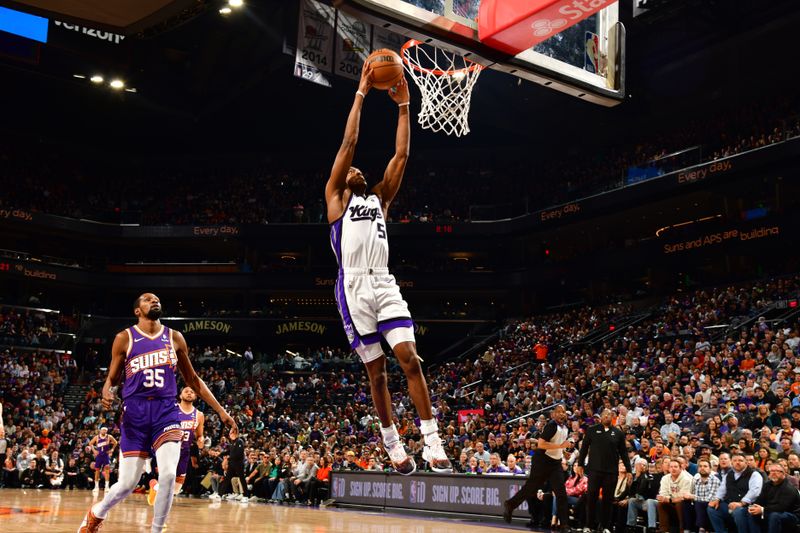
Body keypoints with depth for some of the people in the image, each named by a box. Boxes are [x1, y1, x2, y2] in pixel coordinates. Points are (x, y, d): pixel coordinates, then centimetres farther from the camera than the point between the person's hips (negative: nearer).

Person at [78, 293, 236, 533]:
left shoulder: (174, 338, 10)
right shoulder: (125, 338, 4)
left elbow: (192, 379, 16)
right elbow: (113, 378, 9)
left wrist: (221, 411, 11)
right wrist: (106, 392, -17)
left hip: (166, 410, 2)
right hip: (135, 411, -1)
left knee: (168, 475, -18)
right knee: (127, 484, -1)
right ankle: (96, 512, 32)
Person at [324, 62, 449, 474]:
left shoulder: (379, 197, 23)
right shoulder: (334, 197, 12)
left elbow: (401, 155, 16)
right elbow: (348, 143, 5)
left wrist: (403, 105, 14)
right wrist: (361, 93, 5)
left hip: (385, 284, 3)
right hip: (354, 286, -3)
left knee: (410, 359, -9)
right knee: (376, 371, 2)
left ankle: (432, 442, -9)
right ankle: (393, 446, 13)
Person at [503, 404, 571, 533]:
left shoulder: (565, 426, 8)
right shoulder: (551, 425, -18)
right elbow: (540, 444, -27)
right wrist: (560, 446, -27)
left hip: (556, 462, 7)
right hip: (542, 461, -7)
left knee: (561, 493, -3)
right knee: (531, 487, 4)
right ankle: (509, 505, 25)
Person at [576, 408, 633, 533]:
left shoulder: (618, 433, 7)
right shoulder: (592, 430, 4)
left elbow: (623, 452, 9)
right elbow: (584, 447, 5)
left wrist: (628, 470, 5)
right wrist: (580, 464, 1)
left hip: (611, 471, 1)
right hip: (595, 469, -1)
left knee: (608, 499, 5)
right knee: (591, 498, 2)